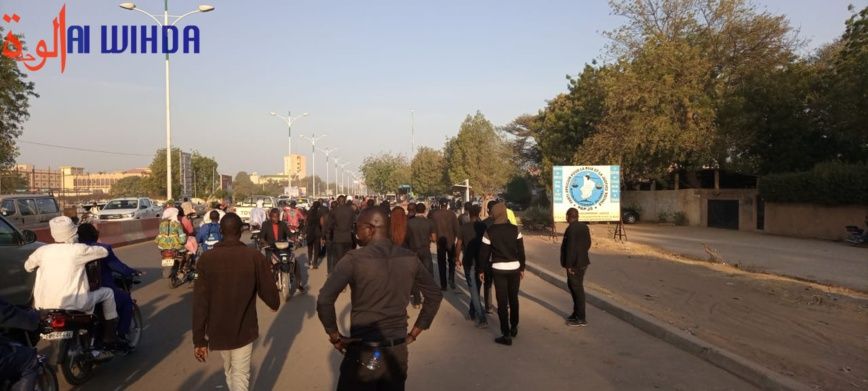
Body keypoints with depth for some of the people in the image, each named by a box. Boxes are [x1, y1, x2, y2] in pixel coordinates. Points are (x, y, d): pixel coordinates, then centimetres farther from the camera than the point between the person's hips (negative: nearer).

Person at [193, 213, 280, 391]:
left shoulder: (207, 259, -12)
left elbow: (200, 302, -12)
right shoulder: (255, 257, -15)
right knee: (240, 374, 7)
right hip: (244, 328, -2)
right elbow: (267, 289, -6)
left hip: (218, 328, 3)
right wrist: (275, 304, 18)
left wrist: (199, 339, -6)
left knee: (229, 369, 26)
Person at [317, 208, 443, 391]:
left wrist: (335, 336, -9)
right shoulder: (409, 258, 0)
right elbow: (434, 295, 9)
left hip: (363, 352, -4)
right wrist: (414, 333, 12)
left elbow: (324, 301, -23)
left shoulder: (354, 259, -14)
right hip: (398, 351, 4)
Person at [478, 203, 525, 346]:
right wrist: (522, 268, 12)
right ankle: (514, 328, 32)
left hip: (499, 269, -2)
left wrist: (482, 270, 7)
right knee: (513, 299, 20)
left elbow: (484, 252, -4)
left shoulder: (489, 232, -8)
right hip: (514, 268, 2)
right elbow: (521, 250, 1)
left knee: (502, 302, 2)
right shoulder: (515, 229, -3)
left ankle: (506, 335, 2)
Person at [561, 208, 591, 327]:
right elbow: (588, 243, 15)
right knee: (576, 287, 20)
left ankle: (581, 319, 4)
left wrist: (569, 265, -17)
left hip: (575, 264, -9)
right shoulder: (584, 227, 8)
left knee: (577, 289, -2)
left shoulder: (571, 229, -20)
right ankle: (577, 313, 29)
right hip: (583, 262, 9)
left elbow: (570, 248, -22)